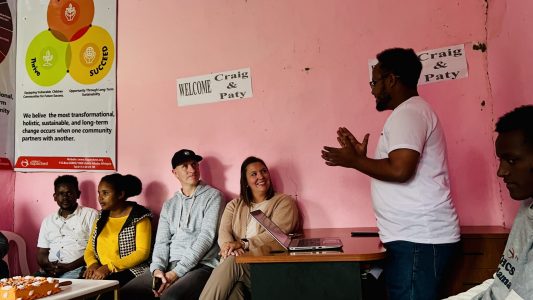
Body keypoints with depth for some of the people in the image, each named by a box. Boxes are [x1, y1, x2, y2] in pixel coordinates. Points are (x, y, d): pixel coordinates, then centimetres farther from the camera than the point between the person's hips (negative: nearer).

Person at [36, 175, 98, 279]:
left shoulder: (90, 215, 4)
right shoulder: (48, 220, 21)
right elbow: (41, 253, 18)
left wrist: (69, 266, -13)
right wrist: (48, 266, -5)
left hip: (75, 270, -5)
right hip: (50, 271, 5)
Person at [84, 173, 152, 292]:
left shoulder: (139, 216, -4)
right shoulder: (101, 218, 16)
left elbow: (143, 252, -12)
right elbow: (89, 249, 15)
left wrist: (110, 267, -18)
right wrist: (92, 264, -7)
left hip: (130, 272, -5)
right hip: (101, 272, 6)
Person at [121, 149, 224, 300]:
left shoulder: (212, 196, 1)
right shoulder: (169, 205, 18)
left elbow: (206, 237, -9)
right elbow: (162, 242, 11)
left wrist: (176, 272, -15)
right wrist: (157, 269, -10)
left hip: (201, 266, -5)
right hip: (170, 266, 5)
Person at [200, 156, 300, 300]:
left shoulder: (283, 201, 8)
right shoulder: (234, 205, 21)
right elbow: (224, 233, 4)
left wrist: (243, 244, -19)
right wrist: (231, 247, -20)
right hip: (234, 265, 2)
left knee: (232, 262, -32)